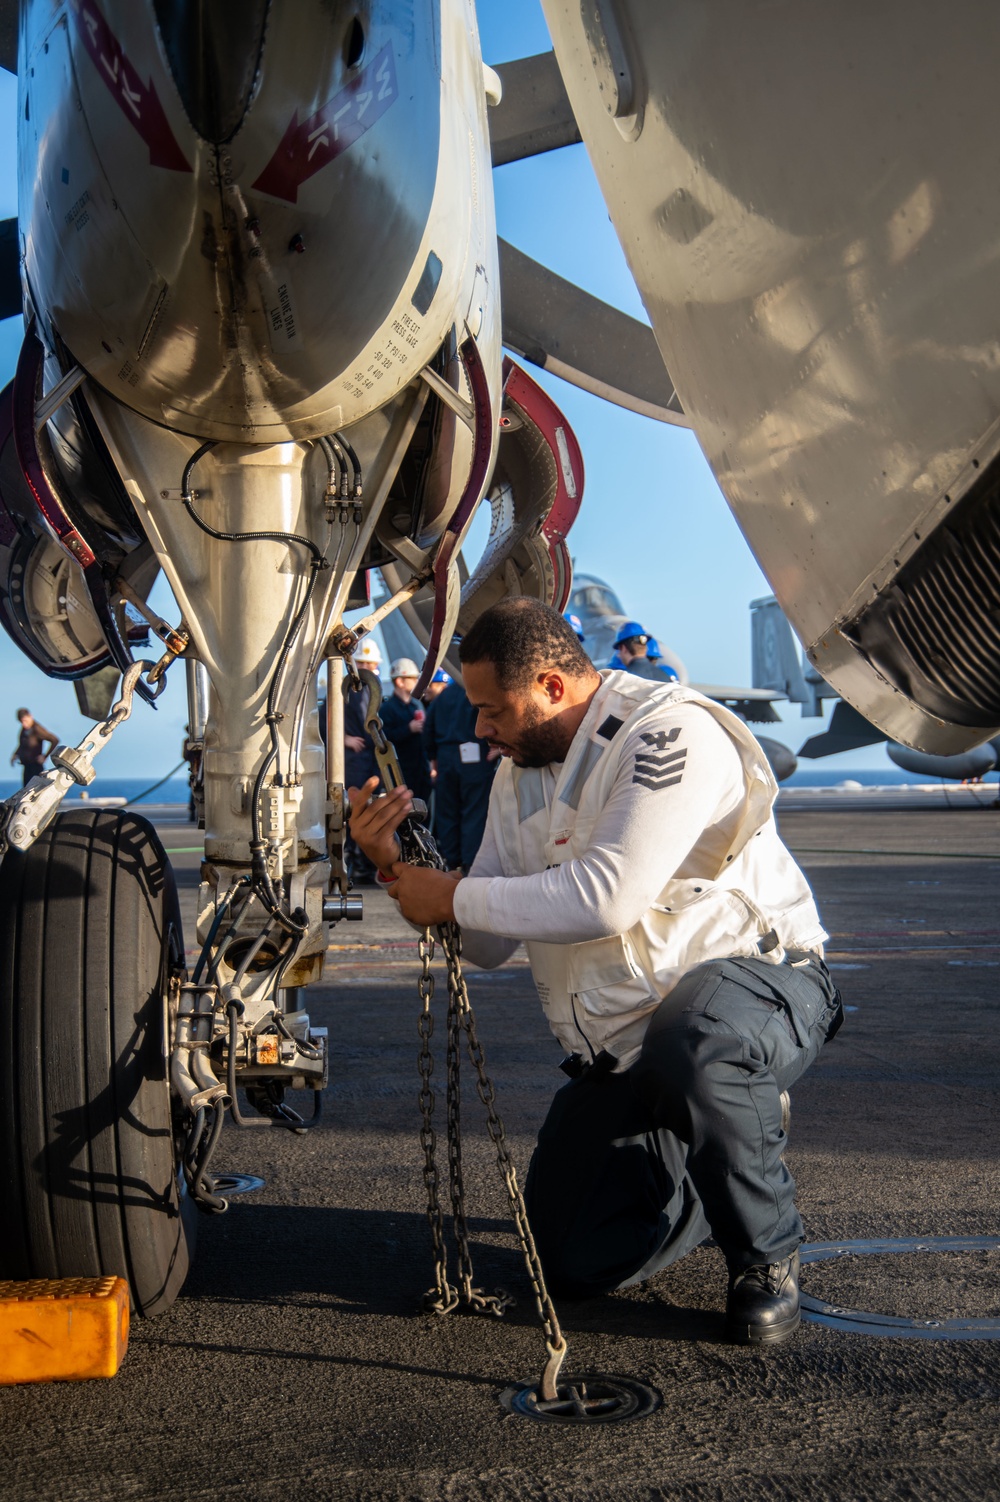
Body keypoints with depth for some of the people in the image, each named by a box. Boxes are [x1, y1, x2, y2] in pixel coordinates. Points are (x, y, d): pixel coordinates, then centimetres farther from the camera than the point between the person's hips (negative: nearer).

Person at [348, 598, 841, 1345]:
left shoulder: (670, 732, -19)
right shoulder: (520, 777, 7)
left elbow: (604, 898, -30)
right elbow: (487, 944, 7)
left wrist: (452, 896, -20)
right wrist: (396, 867, -8)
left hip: (753, 975, -7)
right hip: (619, 1045, 7)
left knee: (690, 1047, -43)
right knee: (575, 1262, 2)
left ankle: (767, 1253, -12)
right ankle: (746, 1137, 25)